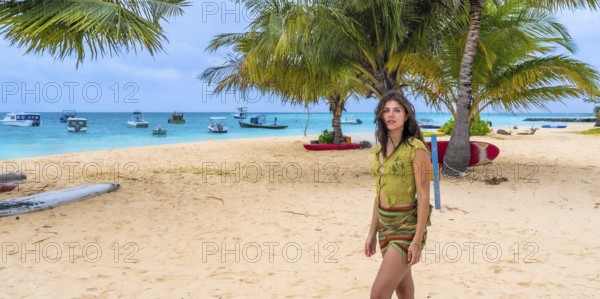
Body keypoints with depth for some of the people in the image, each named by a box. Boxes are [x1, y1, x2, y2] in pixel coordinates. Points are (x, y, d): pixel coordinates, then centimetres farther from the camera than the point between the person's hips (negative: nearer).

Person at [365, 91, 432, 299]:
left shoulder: (416, 148, -14)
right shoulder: (381, 148, 7)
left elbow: (424, 196, -16)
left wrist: (418, 240, -19)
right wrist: (372, 232, 12)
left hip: (407, 226, -7)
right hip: (386, 226, 8)